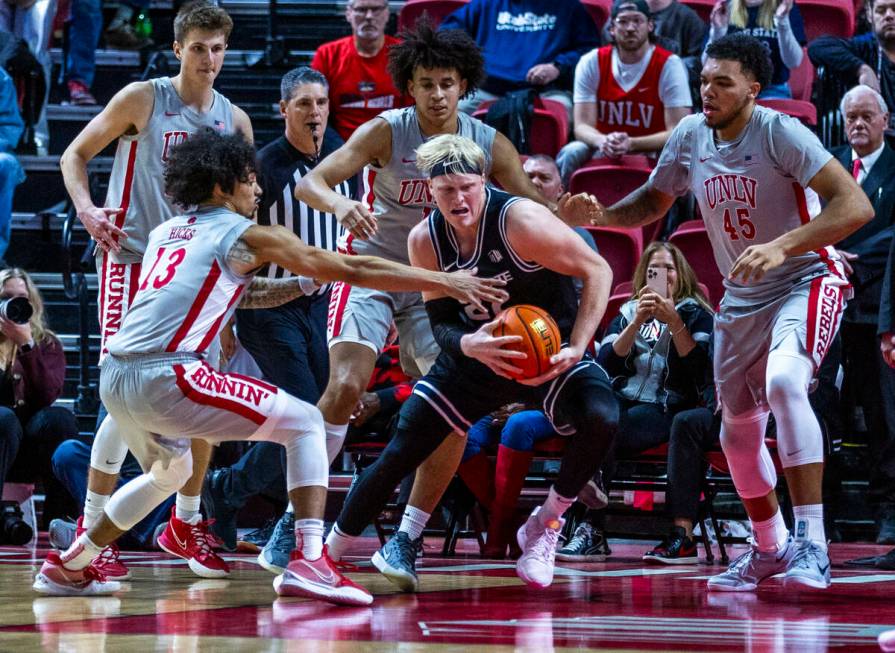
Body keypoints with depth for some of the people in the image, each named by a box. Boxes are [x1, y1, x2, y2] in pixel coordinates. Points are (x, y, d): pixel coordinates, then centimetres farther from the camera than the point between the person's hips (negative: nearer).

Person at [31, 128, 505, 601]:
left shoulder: (164, 234, 24)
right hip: (166, 376, -8)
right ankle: (309, 562, -12)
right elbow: (353, 269, 5)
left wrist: (306, 283, 34)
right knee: (305, 424, 2)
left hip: (115, 378, 8)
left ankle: (68, 567, 37)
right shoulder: (244, 235, 4)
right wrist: (446, 282, 10)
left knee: (170, 473, 34)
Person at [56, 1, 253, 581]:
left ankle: (186, 523, 19)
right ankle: (92, 528, -7)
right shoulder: (143, 99, -4)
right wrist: (86, 207, -16)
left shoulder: (235, 120, 9)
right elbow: (75, 154, 2)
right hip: (133, 257, -5)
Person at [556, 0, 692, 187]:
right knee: (571, 154, -28)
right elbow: (582, 126, -7)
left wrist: (631, 144, -31)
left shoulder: (669, 65, -9)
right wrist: (603, 141, -32)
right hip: (602, 151, 2)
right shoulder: (592, 63, -2)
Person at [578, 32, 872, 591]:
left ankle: (811, 543, -31)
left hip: (807, 282, -7)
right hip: (741, 299, 7)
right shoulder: (690, 137, -4)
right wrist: (599, 215, -5)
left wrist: (781, 247, -41)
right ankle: (769, 549, 37)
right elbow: (654, 200, 16)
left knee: (784, 383, -33)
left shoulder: (779, 132, -22)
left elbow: (855, 206, -30)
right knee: (738, 426, 14)